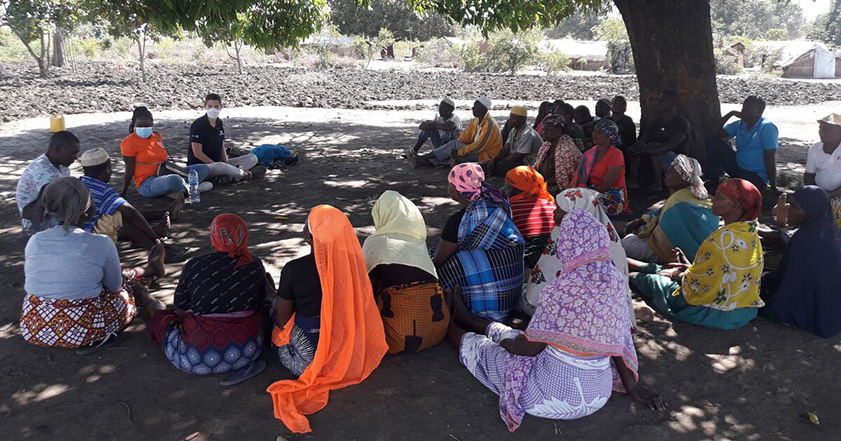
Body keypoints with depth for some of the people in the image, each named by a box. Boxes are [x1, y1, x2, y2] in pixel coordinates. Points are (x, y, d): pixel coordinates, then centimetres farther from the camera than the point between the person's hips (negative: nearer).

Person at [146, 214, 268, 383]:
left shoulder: (194, 266, -11)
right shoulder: (255, 266, -6)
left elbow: (180, 311, 2)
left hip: (202, 358, 0)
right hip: (248, 351, 1)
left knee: (159, 317, 23)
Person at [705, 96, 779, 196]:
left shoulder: (767, 128, -13)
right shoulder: (739, 125, 7)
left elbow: (770, 159, -18)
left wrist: (773, 189, -19)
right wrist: (731, 114, -6)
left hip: (756, 176, -7)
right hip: (737, 168, 7)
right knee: (713, 143, -8)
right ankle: (713, 182, -4)